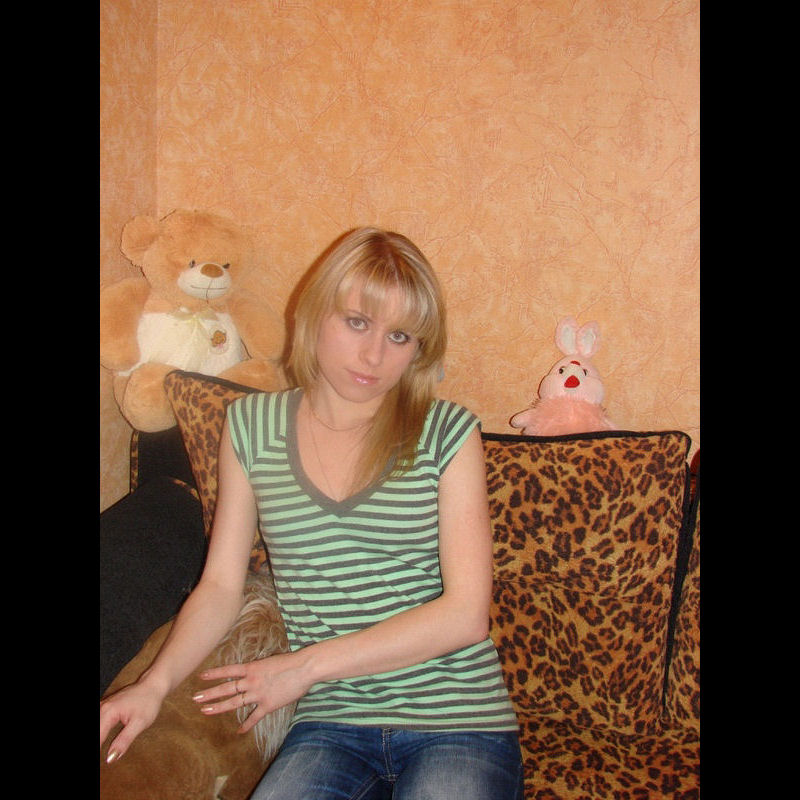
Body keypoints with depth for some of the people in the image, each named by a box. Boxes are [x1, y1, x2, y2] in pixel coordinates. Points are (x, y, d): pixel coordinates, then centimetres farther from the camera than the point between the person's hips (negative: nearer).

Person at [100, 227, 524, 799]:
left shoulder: (448, 433, -3)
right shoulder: (252, 427, 6)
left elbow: (466, 613, -8)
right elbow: (220, 586, 7)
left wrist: (306, 665, -9)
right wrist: (155, 684, -10)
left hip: (458, 723, 0)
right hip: (331, 724, 1)